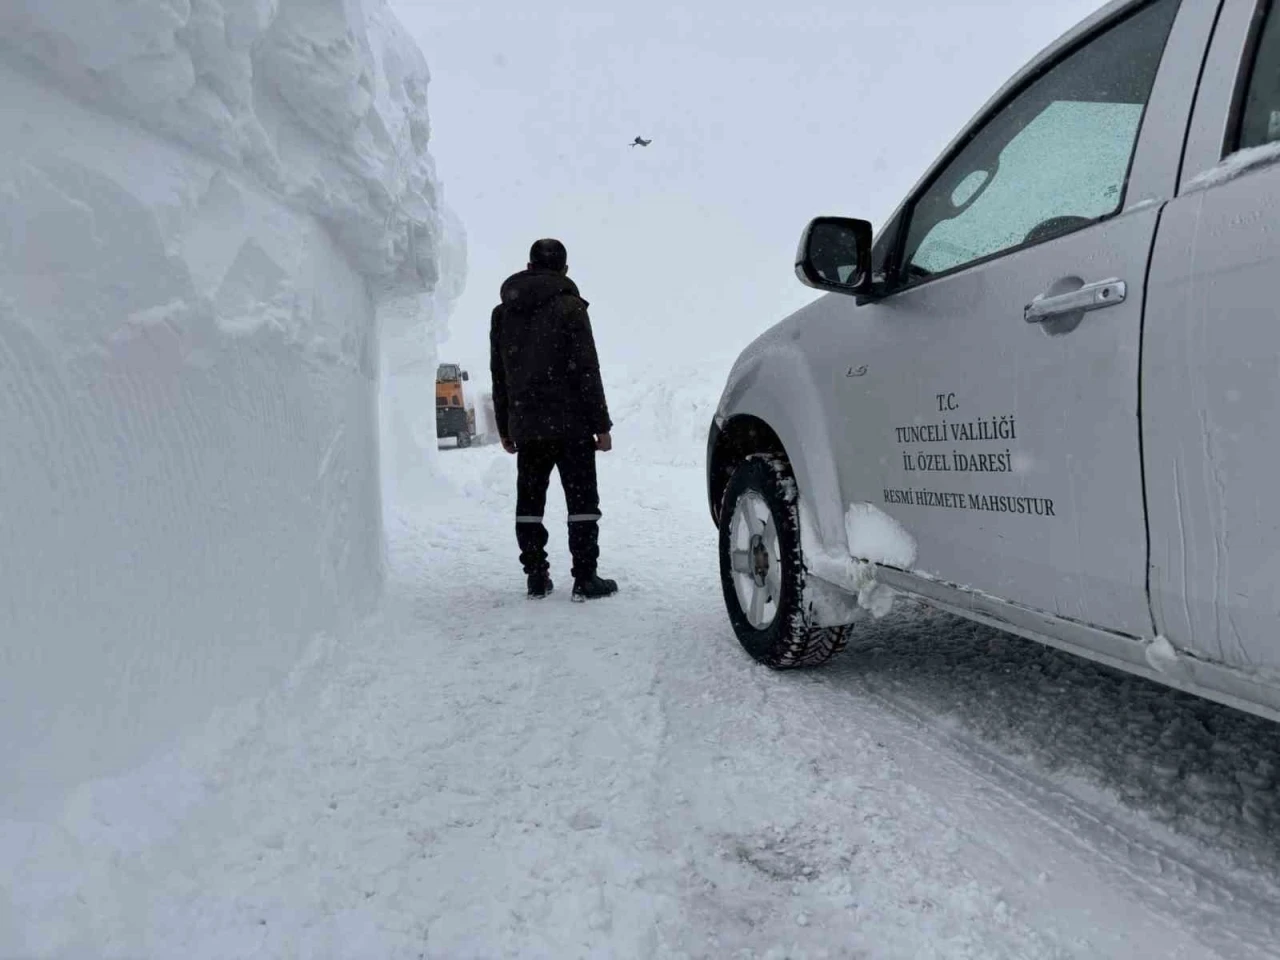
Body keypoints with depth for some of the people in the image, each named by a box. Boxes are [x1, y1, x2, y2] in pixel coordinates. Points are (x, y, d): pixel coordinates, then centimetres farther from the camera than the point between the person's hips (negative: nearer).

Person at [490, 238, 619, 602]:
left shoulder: (503, 313, 12)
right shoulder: (569, 307, -5)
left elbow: (499, 376, 13)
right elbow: (587, 371, -10)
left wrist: (505, 427, 18)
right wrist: (601, 424, -7)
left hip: (525, 426, 5)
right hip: (570, 424, -5)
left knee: (529, 501, 10)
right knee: (581, 500, 1)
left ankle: (536, 576, 12)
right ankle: (585, 578, -1)